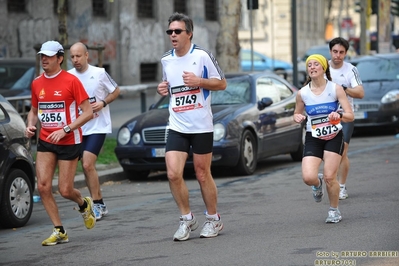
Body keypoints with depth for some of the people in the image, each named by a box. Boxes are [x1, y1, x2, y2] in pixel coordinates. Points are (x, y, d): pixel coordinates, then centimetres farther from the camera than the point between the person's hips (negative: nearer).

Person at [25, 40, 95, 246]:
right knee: (43, 186, -7)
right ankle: (59, 231, 5)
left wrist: (65, 130, -21)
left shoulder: (71, 81, -11)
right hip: (45, 142, 5)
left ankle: (84, 204, 32)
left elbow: (88, 112, -12)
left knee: (65, 190, -3)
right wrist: (30, 125, -2)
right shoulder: (37, 83, 6)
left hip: (68, 142, -5)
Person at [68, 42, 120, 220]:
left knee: (88, 165, -15)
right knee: (87, 167, 8)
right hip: (79, 128, 5)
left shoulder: (99, 73, -7)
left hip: (98, 126, -5)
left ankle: (96, 205, -5)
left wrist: (103, 103, -12)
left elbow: (115, 91, 5)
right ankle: (100, 204, 21)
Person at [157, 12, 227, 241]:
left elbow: (222, 83, -3)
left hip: (201, 126, -4)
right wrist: (164, 90, 2)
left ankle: (213, 219, 23)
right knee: (173, 174, -9)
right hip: (177, 126, 4)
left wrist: (199, 81, -17)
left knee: (203, 175, 5)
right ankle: (187, 219, 8)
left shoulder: (202, 56, -7)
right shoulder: (166, 60, 8)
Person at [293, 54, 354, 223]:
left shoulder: (335, 89, -9)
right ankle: (317, 183, 22)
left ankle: (334, 210, 18)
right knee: (308, 177, -17)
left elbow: (350, 116, -11)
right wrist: (298, 117, -12)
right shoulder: (302, 93, -4)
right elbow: (297, 113, 13)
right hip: (313, 138, 1)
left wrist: (339, 115, -33)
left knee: (330, 177, -8)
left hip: (334, 137, -1)